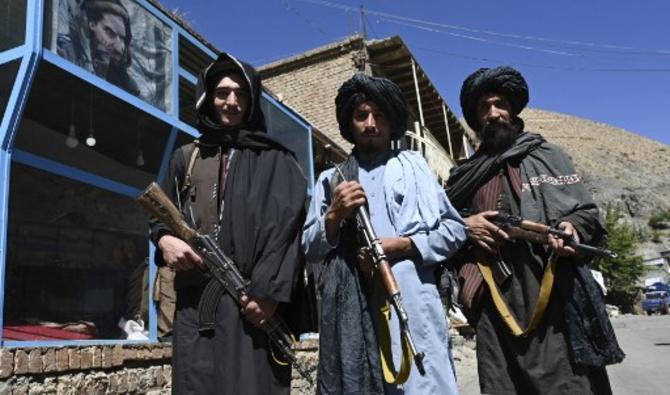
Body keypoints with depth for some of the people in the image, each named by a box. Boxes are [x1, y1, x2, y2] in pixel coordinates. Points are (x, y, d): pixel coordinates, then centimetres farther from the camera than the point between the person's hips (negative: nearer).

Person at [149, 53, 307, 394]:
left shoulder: (274, 160, 10)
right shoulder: (186, 157, 22)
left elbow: (286, 228, -3)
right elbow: (160, 217, 26)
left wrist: (268, 290, -15)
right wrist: (165, 239, 1)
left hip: (253, 298, -3)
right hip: (194, 300, 4)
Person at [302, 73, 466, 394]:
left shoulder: (413, 166, 16)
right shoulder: (330, 180, 17)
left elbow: (454, 229, 10)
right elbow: (309, 250, 14)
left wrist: (403, 245, -5)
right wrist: (333, 216, -4)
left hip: (410, 301, -1)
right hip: (350, 306, 1)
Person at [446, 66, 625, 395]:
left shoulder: (547, 156, 13)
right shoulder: (464, 174, 19)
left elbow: (588, 212, 8)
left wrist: (573, 226, -13)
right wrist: (464, 226, -2)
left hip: (555, 294, -2)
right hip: (494, 302, 2)